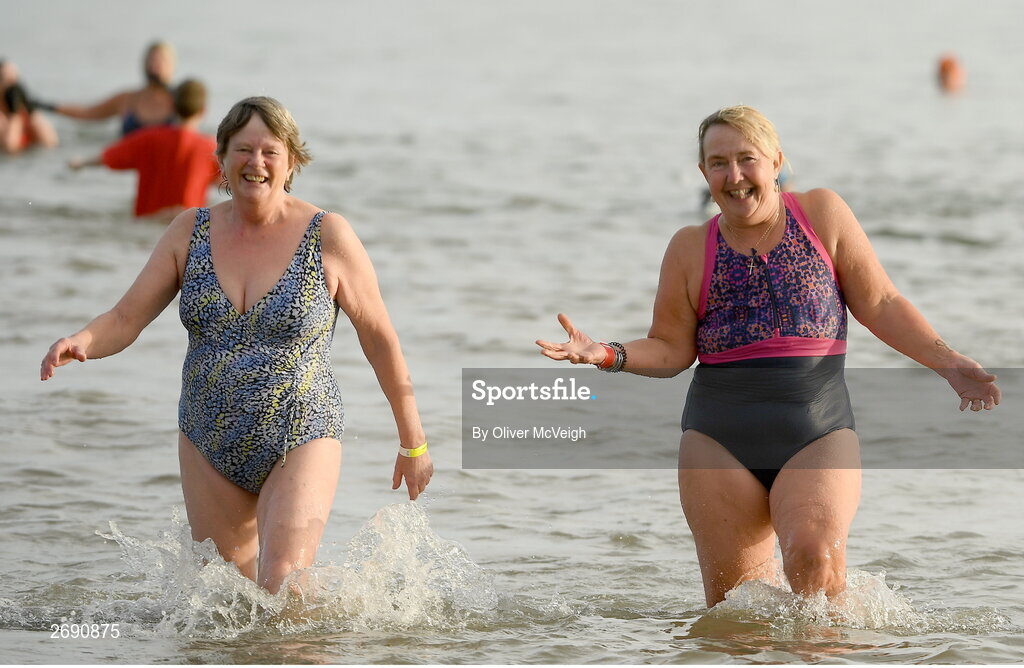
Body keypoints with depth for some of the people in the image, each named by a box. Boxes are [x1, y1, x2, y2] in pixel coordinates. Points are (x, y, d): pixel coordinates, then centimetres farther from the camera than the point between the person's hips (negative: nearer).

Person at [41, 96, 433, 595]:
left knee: (283, 591, -19)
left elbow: (379, 337, -1)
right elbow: (126, 319, -2)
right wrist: (81, 342, -26)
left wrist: (413, 442, 3)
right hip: (210, 446, 4)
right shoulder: (190, 232, 1)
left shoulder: (328, 237, -8)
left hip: (301, 443, -4)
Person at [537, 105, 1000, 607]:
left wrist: (948, 362, -2)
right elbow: (671, 349, 8)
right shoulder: (691, 250, 6)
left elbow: (880, 305, 6)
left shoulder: (822, 215, 3)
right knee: (732, 595, 0)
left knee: (815, 556, -25)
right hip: (720, 437, 2)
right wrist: (607, 355, -9)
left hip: (818, 433, -2)